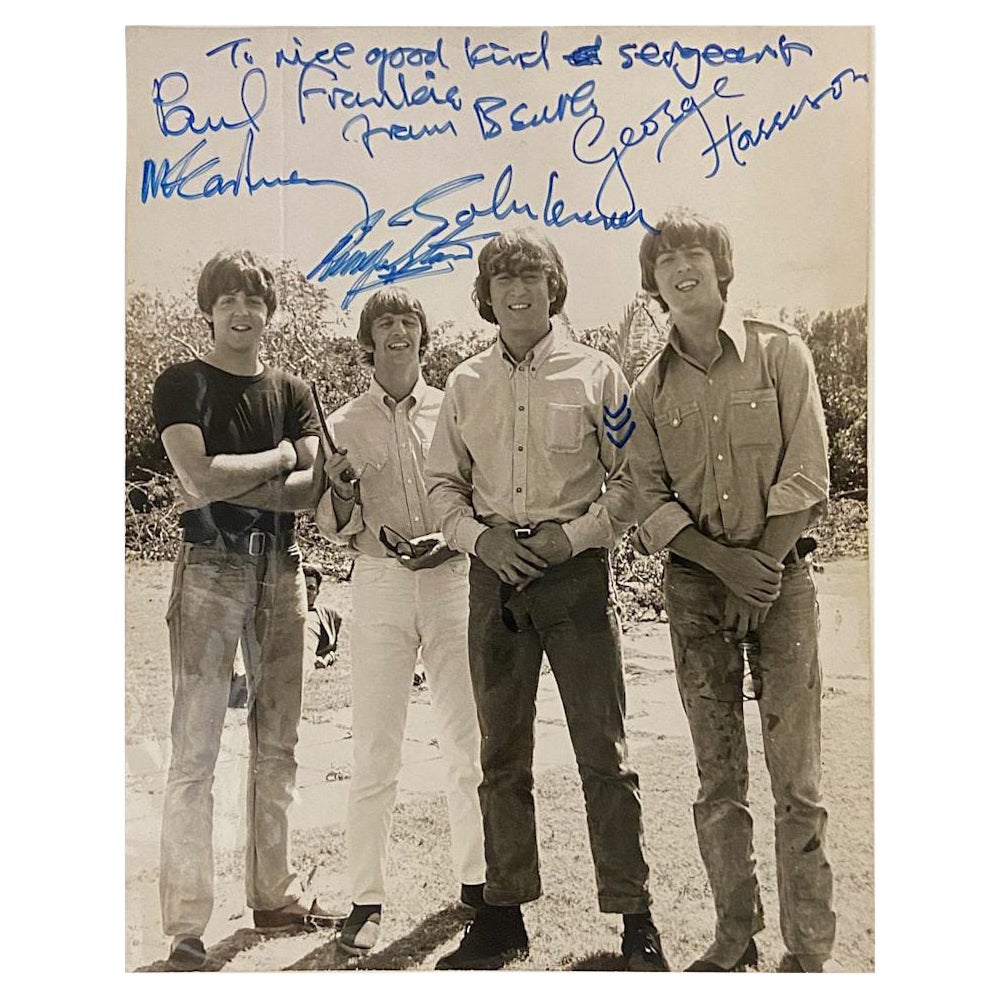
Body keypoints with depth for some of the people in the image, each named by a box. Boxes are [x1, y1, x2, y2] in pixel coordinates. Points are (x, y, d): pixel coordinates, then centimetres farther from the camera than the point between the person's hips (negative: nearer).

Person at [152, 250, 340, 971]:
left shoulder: (292, 392, 13)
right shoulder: (182, 384, 1)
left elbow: (313, 489, -1)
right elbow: (200, 480, -14)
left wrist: (234, 483, -13)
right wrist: (283, 457, -3)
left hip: (282, 568, 5)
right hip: (212, 568, -5)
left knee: (278, 743, 10)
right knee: (195, 750, -6)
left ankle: (274, 895, 23)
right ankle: (186, 928, 0)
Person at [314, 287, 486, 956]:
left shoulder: (454, 410, 8)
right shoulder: (346, 423, 8)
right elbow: (332, 528, 8)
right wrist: (342, 493, -13)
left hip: (452, 579, 1)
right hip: (379, 583, 0)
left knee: (470, 741, 6)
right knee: (375, 750, 0)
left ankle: (475, 876, 22)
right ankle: (367, 900, 9)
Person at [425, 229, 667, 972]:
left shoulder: (595, 373, 2)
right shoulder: (466, 384, 10)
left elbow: (630, 478, 0)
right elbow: (443, 482, 12)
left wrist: (572, 534, -12)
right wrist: (481, 537, -5)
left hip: (576, 573, -3)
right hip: (496, 577, 4)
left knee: (604, 750, -1)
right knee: (502, 754, 10)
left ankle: (634, 917, 12)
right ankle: (503, 915, 22)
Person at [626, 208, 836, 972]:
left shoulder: (780, 354, 1)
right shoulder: (650, 389, 8)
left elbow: (805, 478, -5)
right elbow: (651, 505, 3)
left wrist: (763, 573, -11)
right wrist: (727, 563, -11)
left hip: (781, 574, -2)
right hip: (696, 585, 3)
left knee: (795, 777, -3)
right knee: (718, 778, 7)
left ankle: (809, 950, 7)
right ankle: (735, 935, 18)